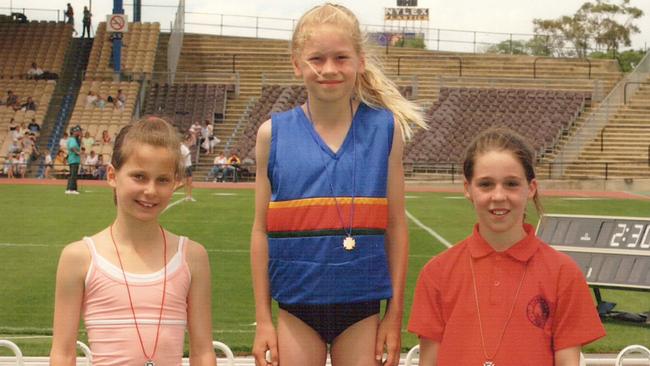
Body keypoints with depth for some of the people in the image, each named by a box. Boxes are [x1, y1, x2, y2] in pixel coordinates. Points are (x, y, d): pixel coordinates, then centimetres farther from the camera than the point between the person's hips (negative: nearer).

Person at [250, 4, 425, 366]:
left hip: (362, 308, 0)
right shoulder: (274, 134, -1)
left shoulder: (385, 129, -1)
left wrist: (395, 315, 1)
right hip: (297, 307, 0)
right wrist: (263, 319, 3)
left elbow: (396, 227, 1)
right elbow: (262, 230, 3)